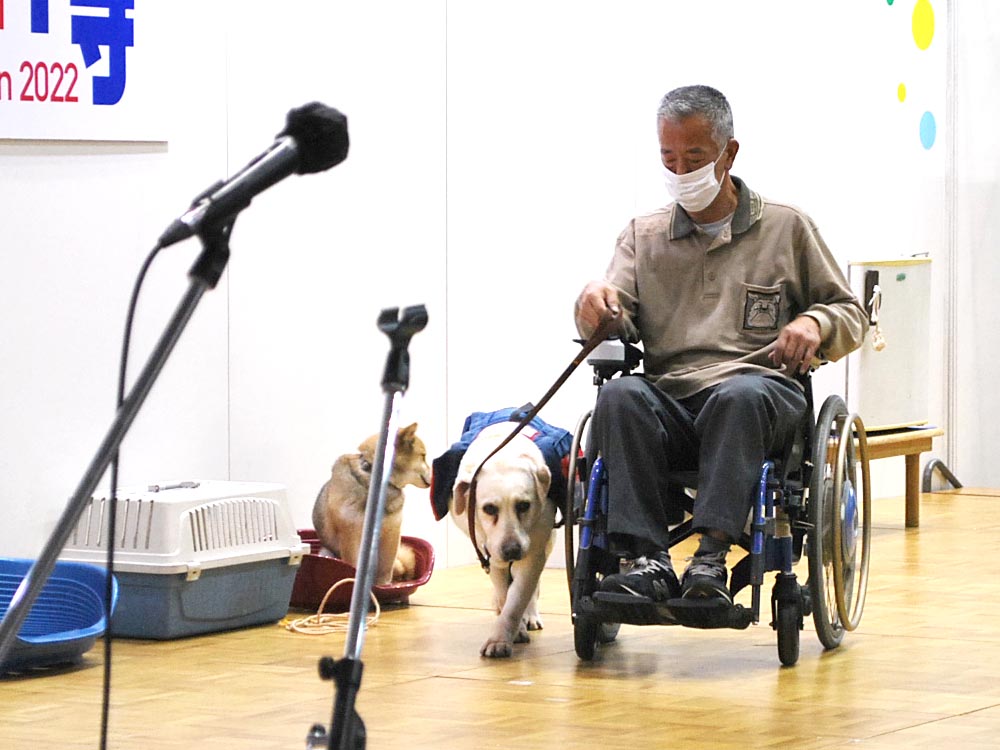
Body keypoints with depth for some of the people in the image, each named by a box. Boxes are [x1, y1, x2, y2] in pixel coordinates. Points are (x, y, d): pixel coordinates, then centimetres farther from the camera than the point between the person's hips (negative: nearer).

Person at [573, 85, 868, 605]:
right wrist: (596, 304, -16)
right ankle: (648, 560, -40)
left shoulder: (786, 228, 17)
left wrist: (815, 324, -6)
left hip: (762, 392, -2)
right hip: (668, 404, 2)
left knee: (739, 396, -39)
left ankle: (712, 556, -45)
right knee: (619, 396, -33)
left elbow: (851, 314, 18)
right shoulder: (642, 236, 22)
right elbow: (619, 322, 8)